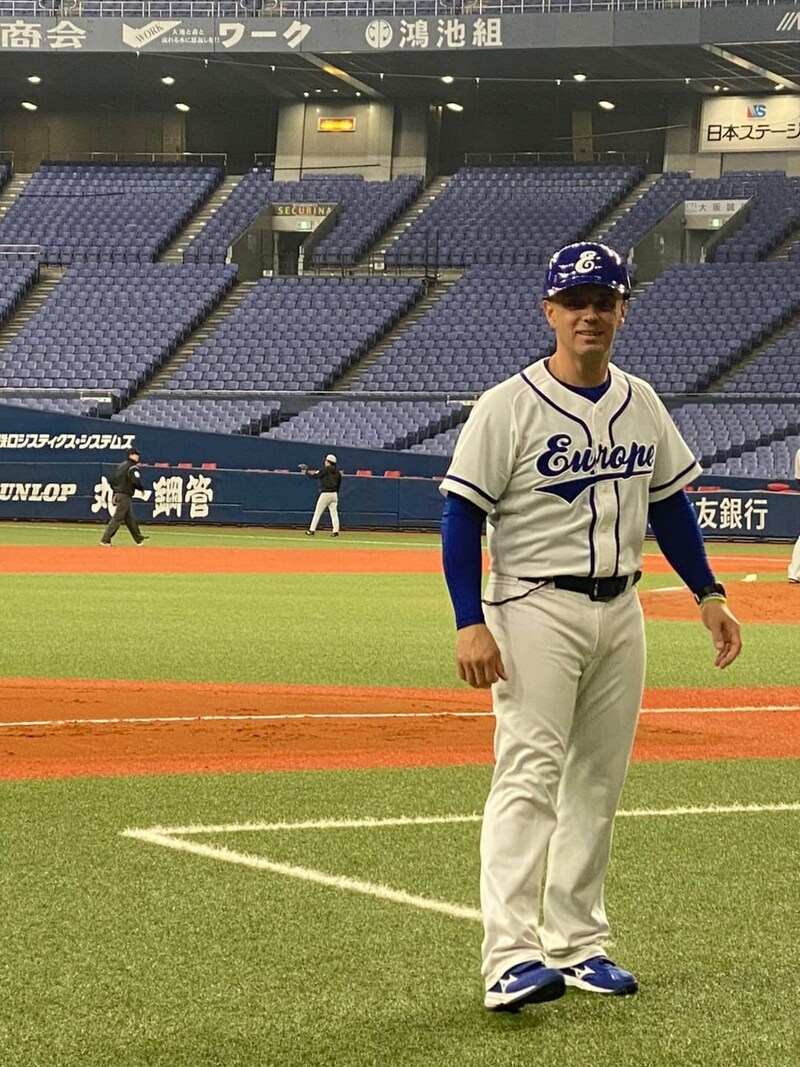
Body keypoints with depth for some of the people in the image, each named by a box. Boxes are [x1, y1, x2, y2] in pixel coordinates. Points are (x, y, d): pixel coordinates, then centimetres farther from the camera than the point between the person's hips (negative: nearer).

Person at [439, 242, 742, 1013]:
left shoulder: (641, 404, 9)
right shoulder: (509, 407, -9)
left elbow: (669, 503, 18)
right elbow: (462, 515, -11)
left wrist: (707, 594, 11)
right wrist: (471, 623, -18)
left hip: (620, 610, 6)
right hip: (537, 608, -6)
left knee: (599, 782, 10)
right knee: (529, 775, -14)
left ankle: (578, 944, 18)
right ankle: (510, 958, -20)